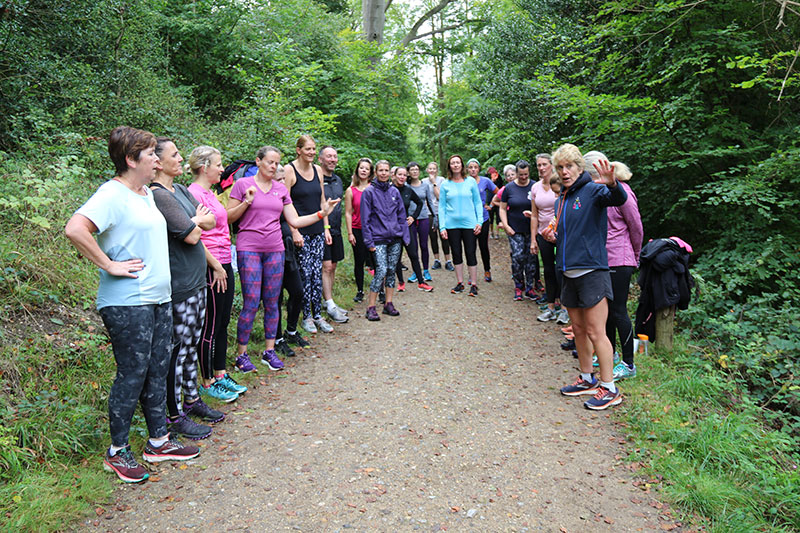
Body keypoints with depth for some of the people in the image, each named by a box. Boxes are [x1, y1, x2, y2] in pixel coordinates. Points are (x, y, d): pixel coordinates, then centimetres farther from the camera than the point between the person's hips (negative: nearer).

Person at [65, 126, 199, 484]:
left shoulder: (147, 194, 14)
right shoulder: (113, 195, -15)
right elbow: (75, 229, -29)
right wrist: (110, 265, -22)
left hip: (159, 299, 9)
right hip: (127, 303, -9)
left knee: (157, 371, 14)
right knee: (132, 375, 1)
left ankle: (159, 442, 28)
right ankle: (117, 452, 19)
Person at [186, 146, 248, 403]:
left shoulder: (209, 193, 14)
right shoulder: (194, 194, -14)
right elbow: (194, 237, -19)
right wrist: (216, 266, -16)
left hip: (224, 265, 9)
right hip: (210, 268, -9)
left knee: (223, 323, 16)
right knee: (210, 326, 2)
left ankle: (220, 374, 28)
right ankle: (208, 382, 15)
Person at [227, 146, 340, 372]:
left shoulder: (281, 189, 11)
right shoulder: (243, 184, -1)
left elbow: (295, 221, 9)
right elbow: (228, 217, -2)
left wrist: (322, 213, 1)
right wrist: (247, 202, -16)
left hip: (275, 250, 4)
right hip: (249, 249, -4)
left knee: (272, 303, 8)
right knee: (251, 304, -6)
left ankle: (269, 351, 20)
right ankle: (241, 354, 8)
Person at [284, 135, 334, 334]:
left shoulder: (317, 169, 11)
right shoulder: (289, 170, -7)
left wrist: (326, 228, 11)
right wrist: (294, 231, -15)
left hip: (317, 230, 5)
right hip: (300, 231, -5)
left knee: (317, 273, 7)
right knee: (305, 274, -2)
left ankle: (317, 315, 16)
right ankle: (306, 316, 11)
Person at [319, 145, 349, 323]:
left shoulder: (338, 180, 15)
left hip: (336, 229, 8)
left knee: (333, 266, 12)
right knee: (326, 266, -8)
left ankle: (329, 300, 23)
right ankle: (330, 306, -5)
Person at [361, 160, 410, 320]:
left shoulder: (395, 191, 11)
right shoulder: (369, 192, -2)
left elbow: (401, 215, 14)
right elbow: (365, 219, -4)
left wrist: (405, 236, 7)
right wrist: (369, 241, -9)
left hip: (395, 238, 5)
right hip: (379, 238, -5)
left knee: (392, 270, 8)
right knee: (381, 271, -13)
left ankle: (388, 303, 18)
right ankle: (371, 306, -4)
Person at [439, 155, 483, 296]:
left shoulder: (471, 182, 3)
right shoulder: (445, 185, 4)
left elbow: (478, 203, 6)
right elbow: (441, 206, 5)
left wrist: (479, 221, -3)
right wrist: (442, 227, -2)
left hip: (469, 223, -1)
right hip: (452, 224, 1)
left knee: (471, 253, 0)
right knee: (456, 254, 9)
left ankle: (473, 285, 9)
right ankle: (460, 283, 20)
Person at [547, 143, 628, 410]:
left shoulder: (592, 190, -8)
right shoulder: (561, 200, 15)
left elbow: (619, 199, -30)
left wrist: (612, 184, -50)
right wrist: (553, 237, 7)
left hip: (592, 271, -8)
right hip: (569, 272, 8)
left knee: (595, 332, -4)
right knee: (578, 329, 15)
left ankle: (609, 388, 8)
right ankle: (587, 379, 29)